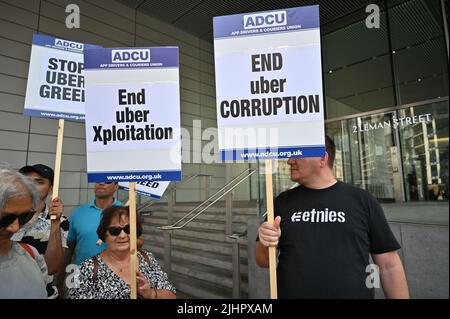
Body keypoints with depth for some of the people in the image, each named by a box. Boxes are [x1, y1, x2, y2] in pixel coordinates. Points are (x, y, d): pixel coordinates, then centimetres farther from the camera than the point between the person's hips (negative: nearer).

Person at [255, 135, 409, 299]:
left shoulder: (362, 200, -5)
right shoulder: (282, 202, -1)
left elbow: (389, 265, -2)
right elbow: (263, 261, 3)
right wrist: (265, 245, -17)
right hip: (291, 293, 2)